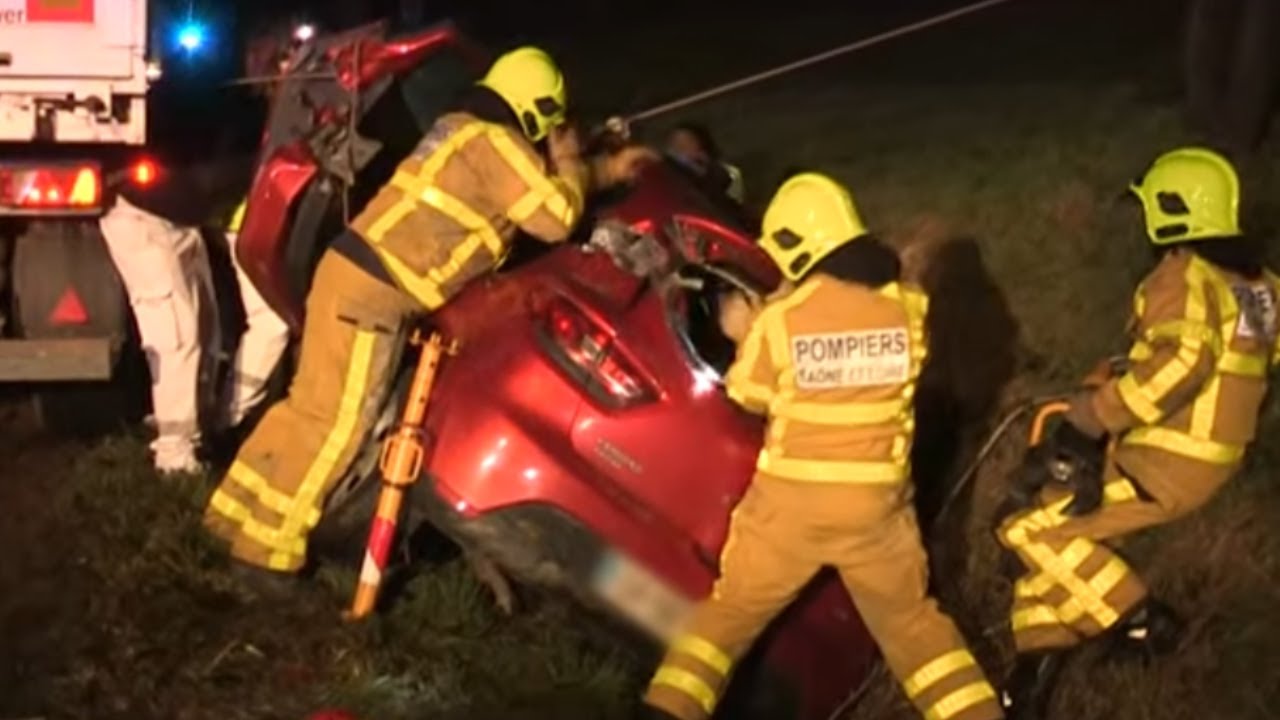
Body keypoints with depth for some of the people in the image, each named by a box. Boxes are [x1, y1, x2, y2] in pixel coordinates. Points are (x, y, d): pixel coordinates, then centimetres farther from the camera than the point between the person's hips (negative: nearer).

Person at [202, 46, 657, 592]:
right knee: (335, 420, -7)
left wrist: (607, 172, 33)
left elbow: (538, 191, 34)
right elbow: (554, 218, -10)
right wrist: (570, 160, 6)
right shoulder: (494, 143, -9)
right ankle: (267, 548, -4)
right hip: (375, 289, -10)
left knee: (311, 406, 15)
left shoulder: (468, 129, 21)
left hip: (356, 271, 10)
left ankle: (238, 515, 22)